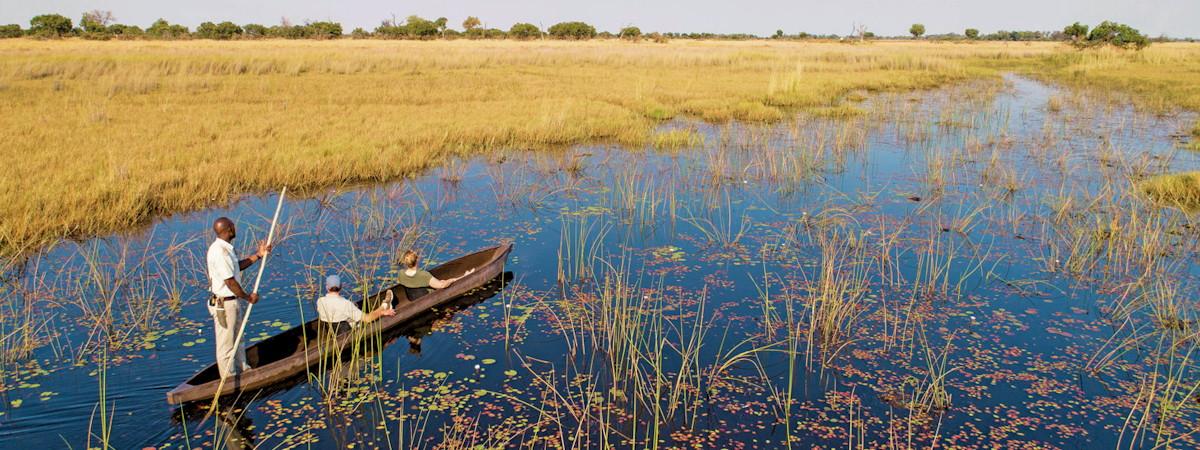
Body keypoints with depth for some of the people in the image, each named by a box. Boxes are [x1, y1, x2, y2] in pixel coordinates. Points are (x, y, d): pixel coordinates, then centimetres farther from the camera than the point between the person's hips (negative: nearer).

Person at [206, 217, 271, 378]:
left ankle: (242, 370, 40)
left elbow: (237, 267, 20)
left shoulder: (225, 248, 6)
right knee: (227, 343, 5)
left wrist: (258, 255, 15)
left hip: (234, 301, 10)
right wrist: (248, 298, -13)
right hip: (225, 304, -10)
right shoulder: (219, 252, -25)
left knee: (238, 339, 24)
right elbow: (230, 282, -24)